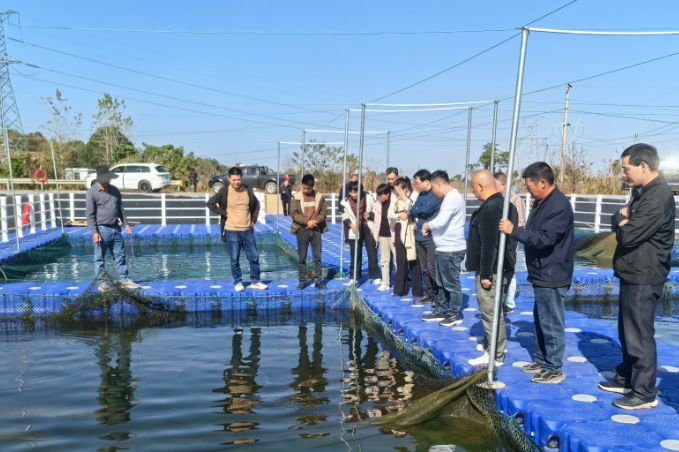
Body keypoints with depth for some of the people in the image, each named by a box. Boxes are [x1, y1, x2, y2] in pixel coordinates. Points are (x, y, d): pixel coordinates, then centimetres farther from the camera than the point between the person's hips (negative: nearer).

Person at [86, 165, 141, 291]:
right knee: (100, 258, 3)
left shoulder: (115, 190, 12)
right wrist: (94, 232, -15)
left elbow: (121, 209, 18)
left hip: (115, 229, 5)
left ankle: (125, 280, 15)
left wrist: (126, 224, 10)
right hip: (101, 230, -5)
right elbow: (90, 215, -9)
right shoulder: (92, 193, -6)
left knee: (120, 256, 8)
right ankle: (102, 283, 11)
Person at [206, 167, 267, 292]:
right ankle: (238, 282, 18)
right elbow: (210, 203, -4)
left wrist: (253, 220, 9)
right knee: (234, 259, 4)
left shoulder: (248, 191, 4)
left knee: (254, 257, 6)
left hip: (247, 231, 3)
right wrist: (224, 214, -8)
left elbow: (256, 205, 19)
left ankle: (255, 281, 19)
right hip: (232, 231, -3)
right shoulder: (224, 192, -6)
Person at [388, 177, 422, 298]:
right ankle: (400, 289, 19)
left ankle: (417, 291, 6)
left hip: (411, 231, -5)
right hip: (399, 230, 5)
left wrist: (404, 197, -19)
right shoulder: (396, 199, 8)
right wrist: (399, 215, -13)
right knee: (400, 261, 10)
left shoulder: (414, 196, -7)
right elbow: (390, 214, 6)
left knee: (413, 262, -2)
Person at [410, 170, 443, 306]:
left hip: (431, 237, -8)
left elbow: (426, 209, -19)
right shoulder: (421, 195, 15)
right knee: (425, 268, 12)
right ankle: (429, 295, 21)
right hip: (420, 236, 8)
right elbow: (412, 212, 12)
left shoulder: (436, 195, -10)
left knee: (432, 268, -7)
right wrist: (420, 212, -8)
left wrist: (416, 210, 0)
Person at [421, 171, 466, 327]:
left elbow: (440, 221, -26)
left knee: (452, 284, 0)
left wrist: (427, 225, -8)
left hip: (451, 250, -11)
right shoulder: (451, 197, 15)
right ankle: (440, 312, 27)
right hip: (444, 248, 11)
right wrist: (432, 230, 6)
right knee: (442, 283, 17)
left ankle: (455, 315, 11)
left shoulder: (452, 198, -17)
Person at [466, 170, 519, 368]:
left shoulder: (489, 209, -21)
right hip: (504, 268, 11)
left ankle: (495, 356, 6)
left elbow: (488, 245, -25)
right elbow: (512, 239, 20)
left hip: (491, 271, -11)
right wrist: (510, 264, 25)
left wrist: (485, 274, -22)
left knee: (491, 313, -2)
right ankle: (491, 346, 35)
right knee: (493, 312, 21)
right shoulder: (507, 205, 13)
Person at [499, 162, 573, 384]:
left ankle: (554, 369, 11)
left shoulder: (559, 206, -20)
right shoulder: (542, 202, 12)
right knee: (541, 320, 20)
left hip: (552, 277, -11)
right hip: (541, 274, 11)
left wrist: (514, 230, -25)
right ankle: (541, 360, 33)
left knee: (552, 323, -1)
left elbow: (544, 239, -27)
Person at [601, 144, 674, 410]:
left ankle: (645, 393, 10)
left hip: (643, 279, -10)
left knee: (640, 337, -2)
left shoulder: (657, 198, -20)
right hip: (633, 275, 10)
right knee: (627, 333, 19)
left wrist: (623, 222, -3)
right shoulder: (644, 193, 14)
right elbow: (618, 220, 13)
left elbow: (627, 235, -23)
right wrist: (623, 220, -9)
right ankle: (626, 379, 32)